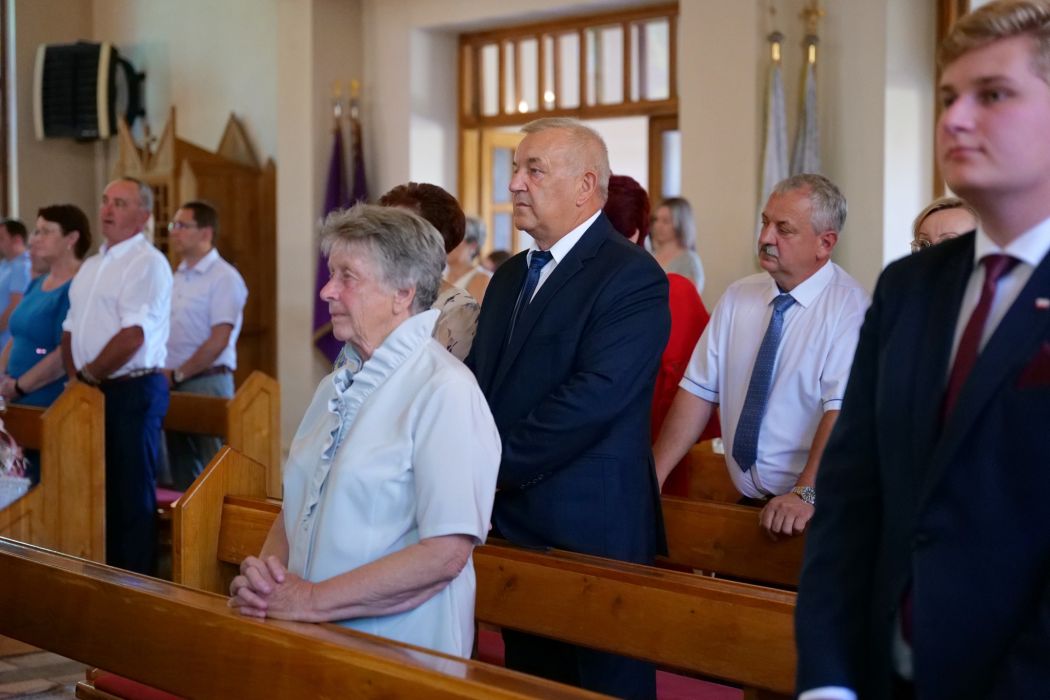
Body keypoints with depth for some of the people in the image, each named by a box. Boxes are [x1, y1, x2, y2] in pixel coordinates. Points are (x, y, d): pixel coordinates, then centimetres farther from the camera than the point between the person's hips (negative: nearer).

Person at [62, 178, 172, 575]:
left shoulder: (147, 263, -11)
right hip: (92, 392, 8)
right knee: (101, 490, 13)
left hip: (132, 390, -8)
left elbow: (132, 336, -19)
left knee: (132, 495, -2)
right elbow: (71, 329, 19)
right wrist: (76, 376, 3)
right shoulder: (92, 266, 16)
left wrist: (89, 374, -10)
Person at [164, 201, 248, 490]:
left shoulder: (224, 278, -8)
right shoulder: (177, 277, 17)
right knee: (181, 470, 10)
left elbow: (219, 340, -14)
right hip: (173, 384, 8)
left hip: (206, 382, -8)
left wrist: (178, 375, -11)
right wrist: (162, 373, 3)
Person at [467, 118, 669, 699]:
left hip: (589, 528, -8)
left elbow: (593, 397, -22)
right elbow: (479, 374, 16)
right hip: (513, 522, 8)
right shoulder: (511, 276, 15)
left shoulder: (632, 276, -12)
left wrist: (497, 465, -17)